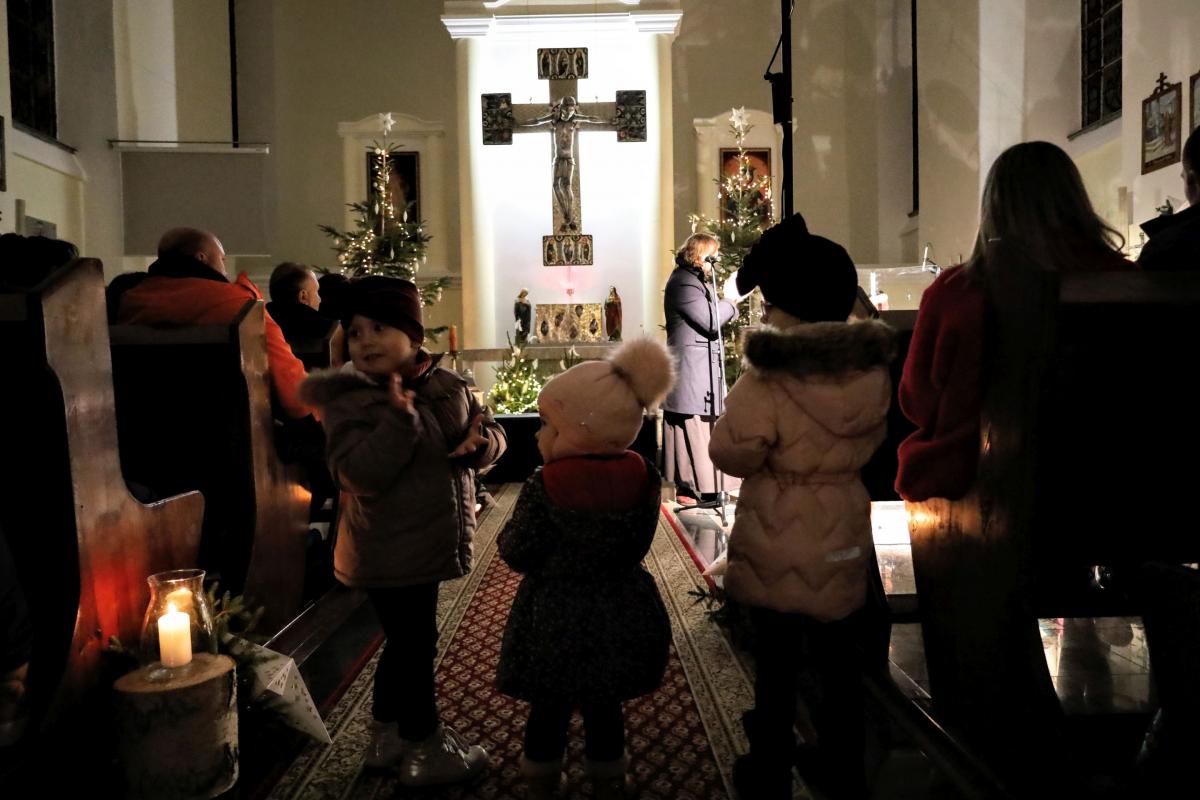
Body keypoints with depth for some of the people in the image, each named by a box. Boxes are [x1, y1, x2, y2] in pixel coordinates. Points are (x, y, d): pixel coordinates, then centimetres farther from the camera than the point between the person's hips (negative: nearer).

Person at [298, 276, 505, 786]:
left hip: (428, 546, 7)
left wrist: (481, 442, -15)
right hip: (389, 553, -7)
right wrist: (399, 416, -31)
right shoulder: (348, 401, -14)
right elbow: (360, 474, -25)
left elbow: (489, 430, 8)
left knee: (405, 643, 21)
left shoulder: (448, 386, 2)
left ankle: (387, 738, 41)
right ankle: (426, 752, 24)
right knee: (415, 644, 4)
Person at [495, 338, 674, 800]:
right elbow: (636, 548, 0)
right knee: (605, 707, 20)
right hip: (619, 617, 3)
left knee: (548, 710, 16)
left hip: (553, 620, -3)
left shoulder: (542, 489, -22)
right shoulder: (643, 479, -11)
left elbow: (517, 555, -13)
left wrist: (509, 534, 8)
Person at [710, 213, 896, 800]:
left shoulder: (767, 377, -23)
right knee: (839, 661, 19)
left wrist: (742, 399, 0)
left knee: (776, 665, 12)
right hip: (843, 537, 4)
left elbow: (732, 454, -16)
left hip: (777, 543, -4)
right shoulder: (872, 369, -5)